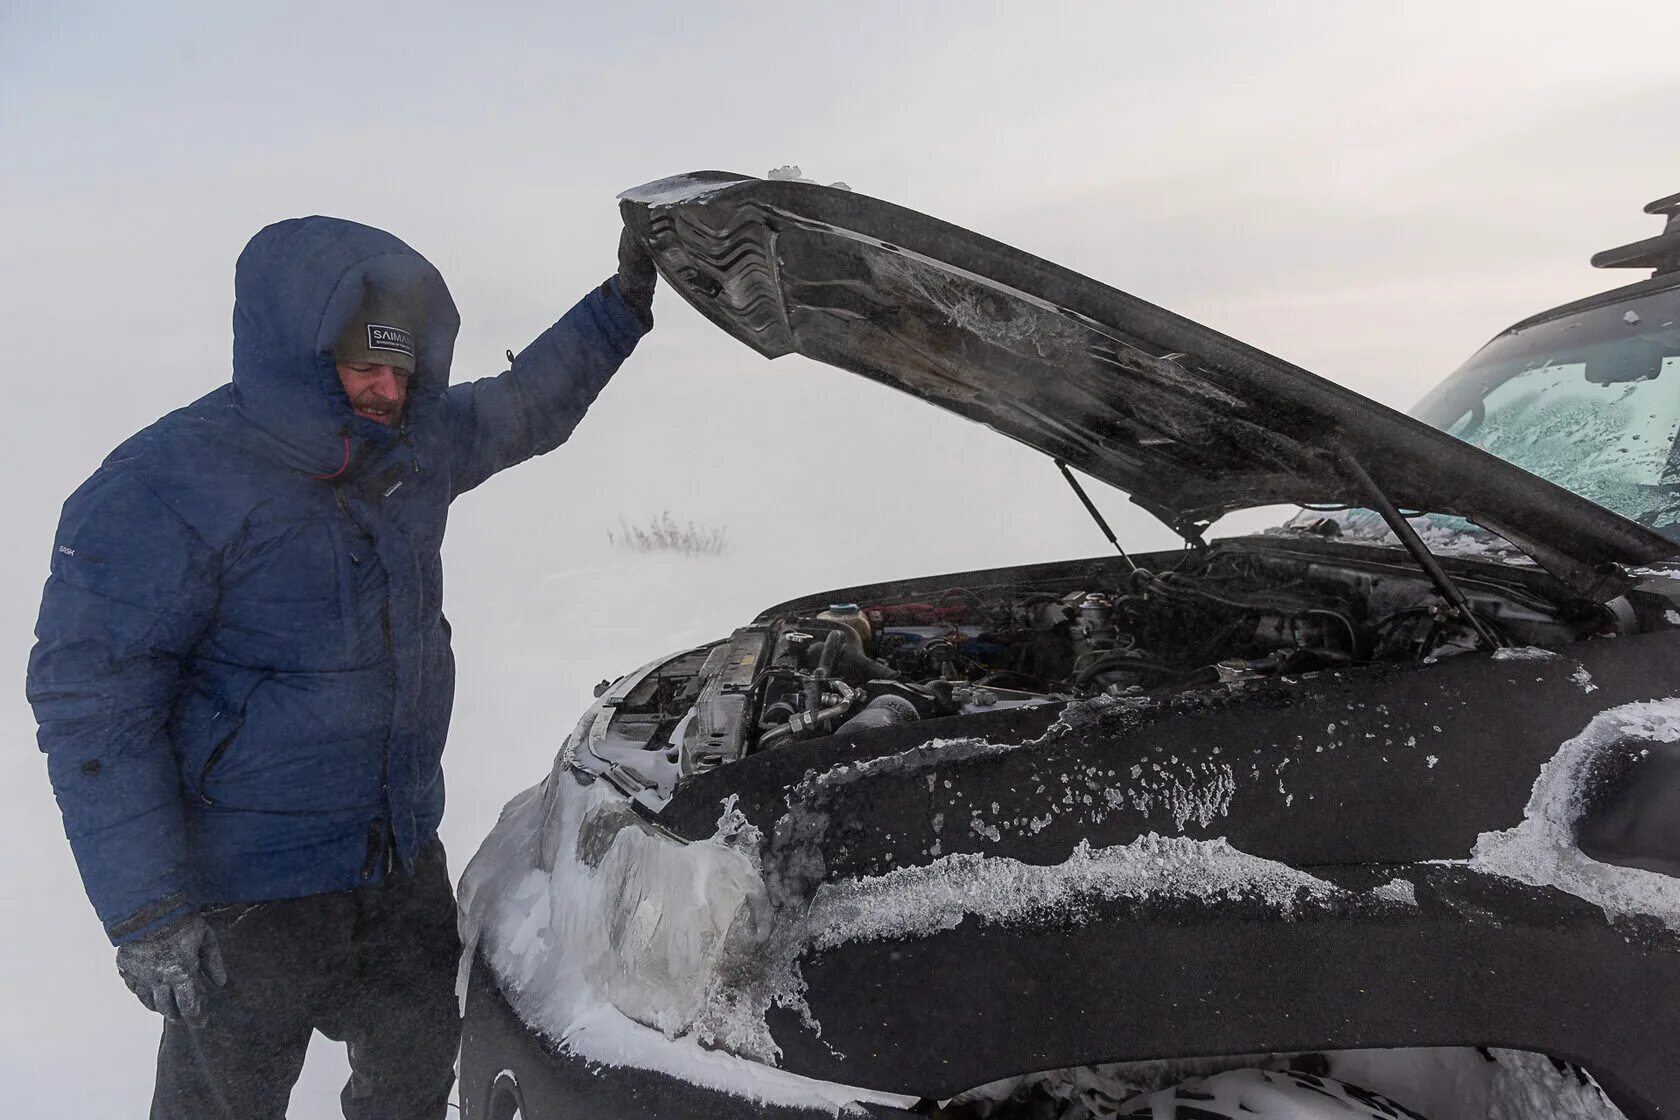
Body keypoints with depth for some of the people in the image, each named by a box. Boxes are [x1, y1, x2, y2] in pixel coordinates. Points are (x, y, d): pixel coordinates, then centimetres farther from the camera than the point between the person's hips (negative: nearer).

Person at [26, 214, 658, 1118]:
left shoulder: (414, 444, -2)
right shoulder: (162, 490, -22)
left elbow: (522, 409, 19)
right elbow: (91, 708, -21)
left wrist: (621, 306, 15)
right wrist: (147, 917, -25)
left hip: (403, 864, 7)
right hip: (245, 895, -6)